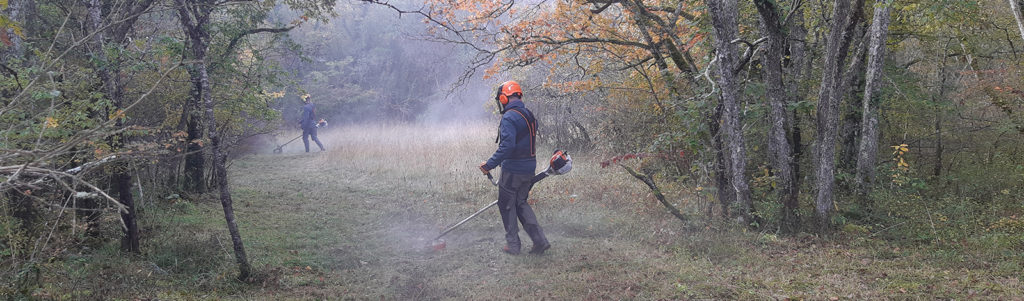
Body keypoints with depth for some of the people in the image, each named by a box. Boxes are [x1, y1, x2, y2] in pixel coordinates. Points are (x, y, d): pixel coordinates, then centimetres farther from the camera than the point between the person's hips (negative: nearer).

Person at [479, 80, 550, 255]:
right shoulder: (530, 116, 11)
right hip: (529, 169, 8)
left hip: (513, 170, -8)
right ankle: (540, 240, 9)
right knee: (521, 203, 18)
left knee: (507, 206, 7)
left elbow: (507, 146, -27)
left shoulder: (509, 118, -18)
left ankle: (512, 245, 14)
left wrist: (490, 165, -24)